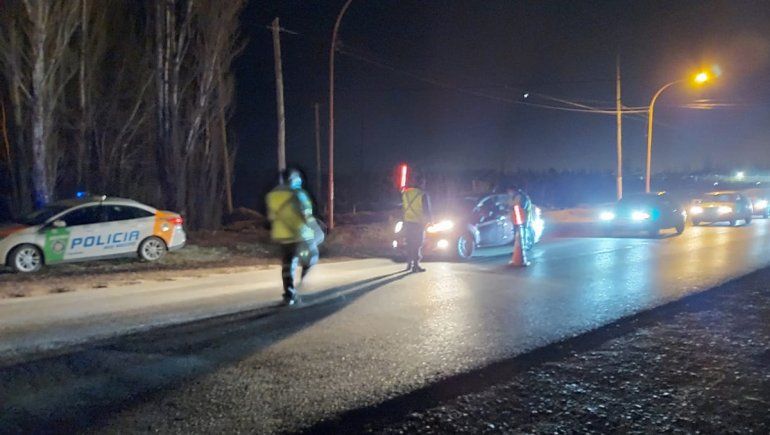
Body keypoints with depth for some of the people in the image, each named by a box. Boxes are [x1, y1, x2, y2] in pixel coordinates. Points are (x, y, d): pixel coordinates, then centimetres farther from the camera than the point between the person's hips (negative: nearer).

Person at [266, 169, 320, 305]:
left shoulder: (271, 195, 7)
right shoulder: (297, 194, -13)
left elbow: (272, 217, 12)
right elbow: (307, 216, -15)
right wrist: (317, 231, -5)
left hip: (281, 235, 5)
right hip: (301, 235, -5)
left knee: (287, 265, 9)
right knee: (310, 259, 16)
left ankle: (289, 295, 5)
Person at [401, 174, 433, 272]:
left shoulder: (405, 193, 4)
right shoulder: (423, 195, -13)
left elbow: (402, 207, 12)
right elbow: (426, 210, -10)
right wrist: (430, 218, 4)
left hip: (407, 222, 5)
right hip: (418, 223, -5)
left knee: (409, 243, 16)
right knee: (417, 244, 0)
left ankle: (409, 263, 21)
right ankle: (416, 265, -5)